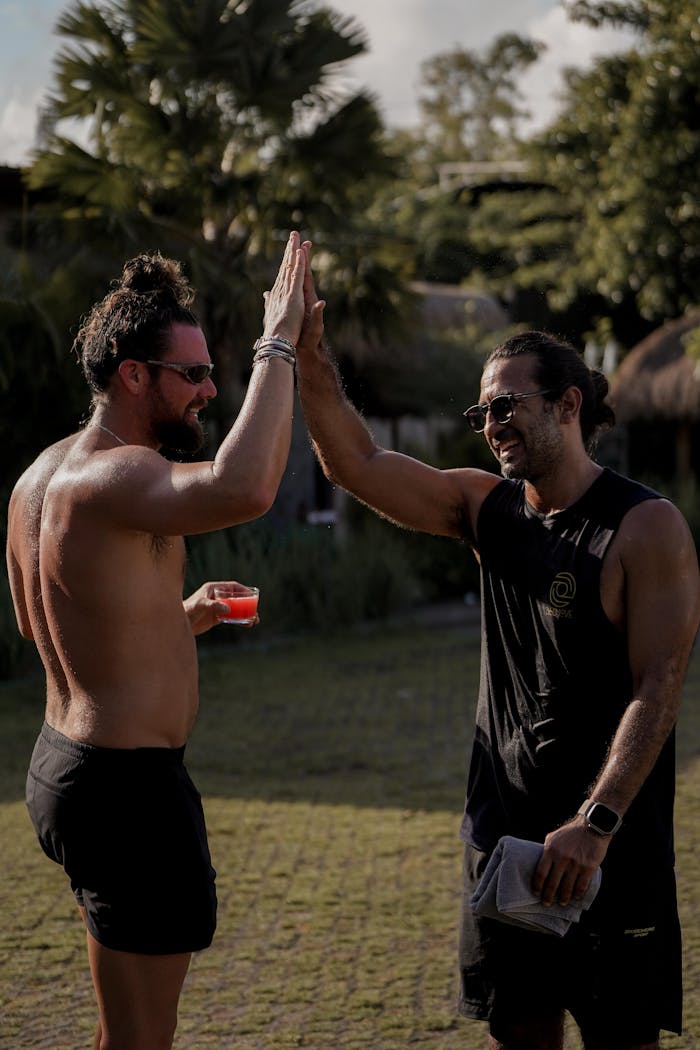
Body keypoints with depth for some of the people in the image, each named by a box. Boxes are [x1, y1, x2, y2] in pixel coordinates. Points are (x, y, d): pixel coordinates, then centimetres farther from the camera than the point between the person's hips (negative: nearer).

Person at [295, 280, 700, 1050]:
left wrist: (596, 822, -26)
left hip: (609, 836, -6)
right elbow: (355, 463, -1)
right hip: (502, 823, 6)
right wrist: (310, 359, -15)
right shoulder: (488, 508, 6)